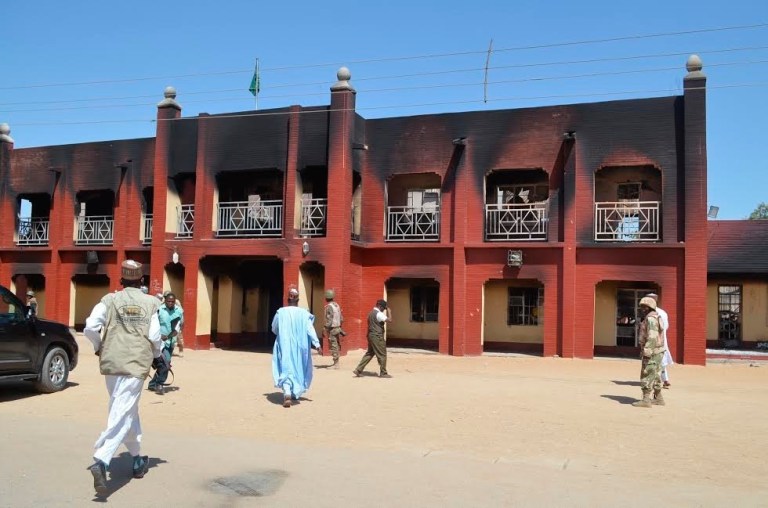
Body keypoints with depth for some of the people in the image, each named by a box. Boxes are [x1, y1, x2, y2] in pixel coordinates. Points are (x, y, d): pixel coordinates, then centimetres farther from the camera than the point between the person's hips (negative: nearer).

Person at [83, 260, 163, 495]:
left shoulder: (110, 300, 3)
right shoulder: (150, 303, 1)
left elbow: (90, 327, -8)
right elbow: (155, 336, -5)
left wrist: (99, 347, 11)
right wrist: (157, 355, 15)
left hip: (111, 363, 3)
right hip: (137, 364, -3)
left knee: (128, 411, 19)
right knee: (122, 414, -6)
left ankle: (137, 459, 31)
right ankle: (101, 461, -25)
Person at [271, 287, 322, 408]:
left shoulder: (280, 312, -6)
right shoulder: (304, 313, -7)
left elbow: (274, 329, 7)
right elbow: (310, 329, -12)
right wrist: (317, 344, -11)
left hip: (284, 345, -1)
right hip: (299, 346, 1)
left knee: (286, 369, -3)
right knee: (298, 368, 19)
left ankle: (287, 394, -25)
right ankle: (294, 393, 29)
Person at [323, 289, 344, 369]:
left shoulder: (329, 306, -15)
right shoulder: (337, 305, 11)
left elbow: (329, 320, -21)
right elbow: (341, 319, 14)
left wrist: (326, 330, -18)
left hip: (332, 329, -8)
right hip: (338, 328, 8)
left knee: (333, 347, -4)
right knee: (336, 346, 13)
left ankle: (335, 364, -2)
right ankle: (336, 362, 19)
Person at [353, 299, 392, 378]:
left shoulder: (371, 313, 15)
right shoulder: (378, 314, -15)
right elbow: (389, 320, -25)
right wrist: (388, 311, -11)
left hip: (371, 335, 10)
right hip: (377, 336, -9)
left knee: (369, 353, 13)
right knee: (382, 355, 1)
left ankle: (358, 370, 9)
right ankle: (383, 373, 8)